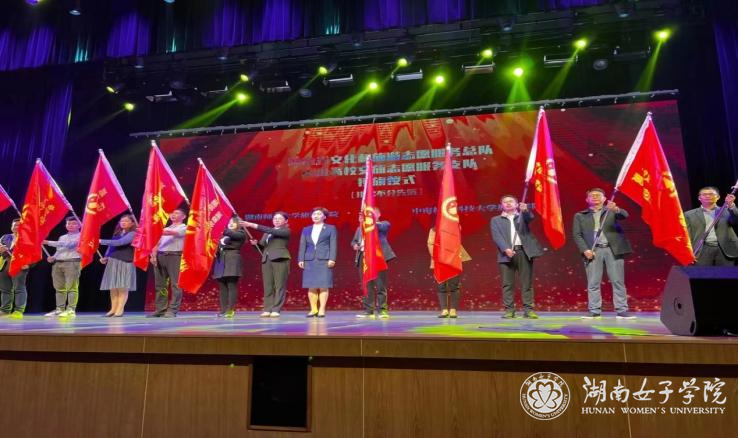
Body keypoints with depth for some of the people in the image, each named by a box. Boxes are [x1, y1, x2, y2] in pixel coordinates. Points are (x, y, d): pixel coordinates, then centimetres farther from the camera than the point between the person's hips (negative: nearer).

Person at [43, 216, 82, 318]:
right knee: (59, 288, 8)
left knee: (72, 287, -9)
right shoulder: (62, 237, 25)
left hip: (72, 263, -7)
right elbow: (58, 250, 27)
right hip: (57, 263, 8)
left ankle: (71, 310, -10)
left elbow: (69, 245, -14)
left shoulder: (80, 236, 0)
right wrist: (53, 257, 5)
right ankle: (59, 309, 14)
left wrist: (49, 242, -14)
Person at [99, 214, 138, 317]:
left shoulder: (132, 234, -5)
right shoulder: (117, 233, 18)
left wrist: (102, 241, -16)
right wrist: (106, 257, 2)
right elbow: (111, 246, 18)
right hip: (113, 262, 7)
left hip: (125, 262, -6)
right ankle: (113, 309, 11)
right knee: (113, 287, 5)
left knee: (123, 287, -5)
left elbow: (119, 242, -17)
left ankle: (120, 309, -2)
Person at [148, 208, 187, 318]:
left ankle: (172, 310, -10)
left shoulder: (184, 227, 6)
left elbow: (172, 233, -13)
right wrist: (153, 255, 2)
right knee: (160, 284, 4)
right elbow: (158, 243, 19)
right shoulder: (166, 229, 28)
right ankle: (160, 309, 7)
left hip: (174, 256, -7)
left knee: (175, 284, -9)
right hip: (160, 256, 7)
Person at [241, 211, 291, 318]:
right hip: (266, 260, 6)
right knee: (267, 286, 2)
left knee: (279, 286, -7)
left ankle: (276, 310, -6)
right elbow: (262, 246, 19)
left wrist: (254, 225, -18)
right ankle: (267, 309, 3)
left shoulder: (286, 231, 1)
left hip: (280, 259, -6)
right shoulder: (267, 233, 22)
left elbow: (271, 231, -14)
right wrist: (256, 243, -4)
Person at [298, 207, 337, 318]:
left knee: (323, 286, -5)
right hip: (309, 261, 3)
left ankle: (322, 309, 0)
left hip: (324, 260, -3)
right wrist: (300, 259, 3)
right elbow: (302, 246, 13)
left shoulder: (330, 228, 9)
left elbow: (333, 245, 1)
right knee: (311, 286, 1)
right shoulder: (306, 230, 18)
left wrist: (332, 259, -10)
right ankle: (313, 309, 7)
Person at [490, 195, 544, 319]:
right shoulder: (496, 220, 15)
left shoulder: (522, 216, 20)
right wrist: (506, 249, -14)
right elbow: (496, 236, 1)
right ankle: (509, 310, 4)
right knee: (508, 284, -1)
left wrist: (525, 210, -26)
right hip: (506, 254, -1)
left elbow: (530, 217, -4)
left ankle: (528, 309, 3)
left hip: (524, 252, 1)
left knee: (527, 283, 0)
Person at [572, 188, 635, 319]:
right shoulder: (580, 216, 13)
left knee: (618, 281, 0)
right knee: (593, 283, -2)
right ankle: (594, 311, 3)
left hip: (613, 250, 0)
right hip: (593, 251, 0)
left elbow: (624, 215, -6)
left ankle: (622, 311, 5)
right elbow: (577, 235, 6)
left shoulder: (611, 210, 14)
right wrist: (585, 250, -8)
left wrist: (616, 209, -30)